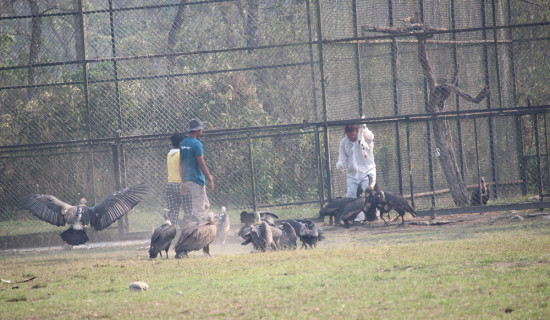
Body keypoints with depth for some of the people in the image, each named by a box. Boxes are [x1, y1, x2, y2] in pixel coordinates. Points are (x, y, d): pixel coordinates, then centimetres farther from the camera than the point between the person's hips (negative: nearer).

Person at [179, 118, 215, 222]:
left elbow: (181, 164, 16)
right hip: (197, 180, -9)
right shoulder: (197, 144, -15)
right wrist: (210, 180, -13)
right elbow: (201, 164, -17)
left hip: (187, 179, 9)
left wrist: (183, 182, 21)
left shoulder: (183, 143, 11)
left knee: (205, 205, 19)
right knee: (198, 209, -6)